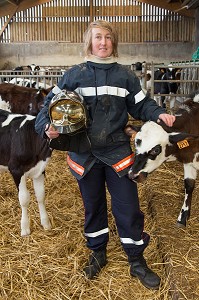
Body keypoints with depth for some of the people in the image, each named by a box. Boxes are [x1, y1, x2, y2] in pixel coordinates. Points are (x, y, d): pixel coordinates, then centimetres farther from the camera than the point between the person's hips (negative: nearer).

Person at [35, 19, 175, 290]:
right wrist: (46, 126, -16)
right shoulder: (75, 74, 0)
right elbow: (52, 102, 2)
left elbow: (141, 105, 6)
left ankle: (137, 261, 24)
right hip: (85, 153, 1)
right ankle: (97, 253, 38)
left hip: (117, 151, 0)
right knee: (93, 205, 16)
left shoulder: (125, 75, 2)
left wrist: (159, 114, -14)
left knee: (128, 206, 4)